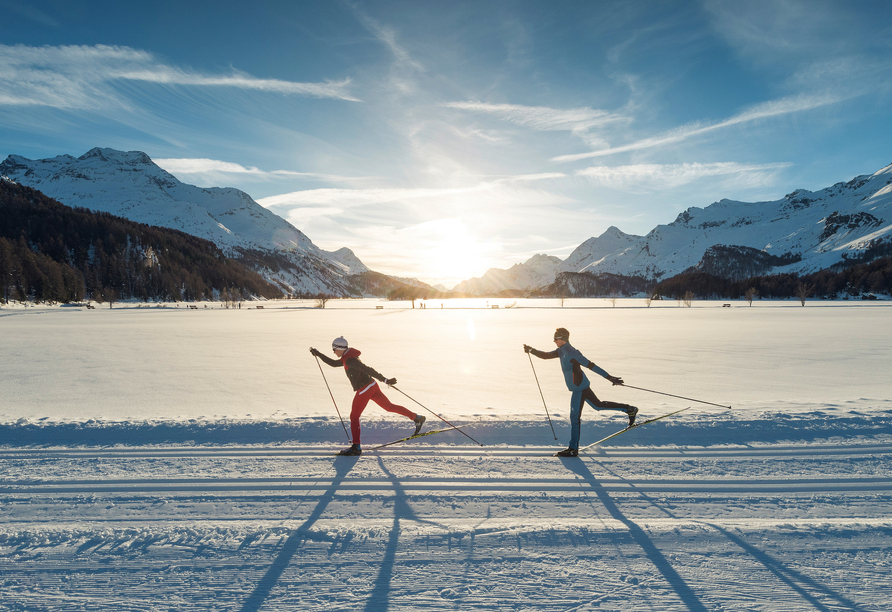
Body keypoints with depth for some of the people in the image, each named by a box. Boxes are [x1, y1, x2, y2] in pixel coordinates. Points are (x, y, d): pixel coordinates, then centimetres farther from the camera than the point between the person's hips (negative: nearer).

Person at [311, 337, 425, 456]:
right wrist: (318, 354, 26)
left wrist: (385, 380, -27)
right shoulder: (347, 358, 14)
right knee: (389, 407, 16)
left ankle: (356, 447, 4)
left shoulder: (349, 360, -16)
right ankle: (417, 418, 18)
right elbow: (333, 363, 29)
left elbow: (367, 369, -23)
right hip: (372, 386, 10)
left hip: (364, 390, -10)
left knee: (354, 417, 2)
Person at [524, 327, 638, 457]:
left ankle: (573, 449, 3)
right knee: (598, 405, 23)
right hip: (583, 387, 10)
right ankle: (630, 409, 34)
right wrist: (531, 350, -1)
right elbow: (545, 355, 13)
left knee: (574, 417, -5)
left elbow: (591, 366, -24)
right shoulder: (561, 351, 4)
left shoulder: (572, 354, -23)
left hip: (579, 389, -10)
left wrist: (609, 378, -24)